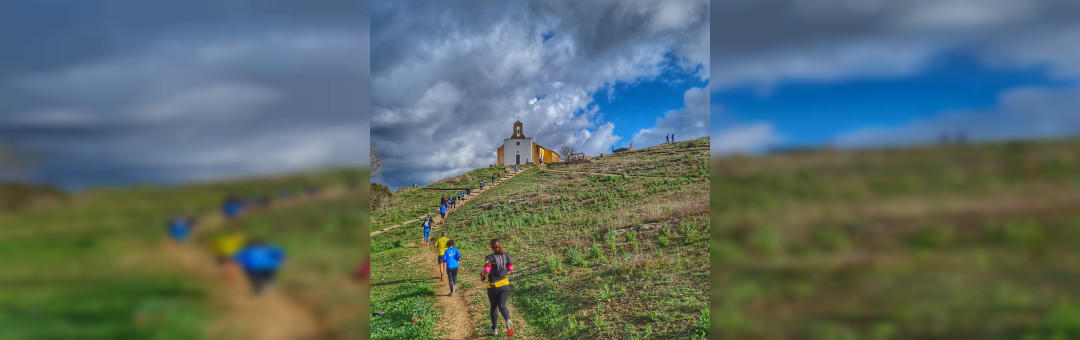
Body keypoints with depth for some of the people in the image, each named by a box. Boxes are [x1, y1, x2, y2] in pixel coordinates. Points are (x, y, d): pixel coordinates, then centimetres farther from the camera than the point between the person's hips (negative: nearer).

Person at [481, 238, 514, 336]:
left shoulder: (489, 257, -15)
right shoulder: (505, 255, -2)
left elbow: (486, 270, -27)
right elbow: (510, 268, 1)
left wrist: (482, 275, -7)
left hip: (493, 285, -3)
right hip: (505, 284, 3)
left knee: (493, 307, 17)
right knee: (502, 306, 2)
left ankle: (494, 328, 31)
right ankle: (508, 321, -29)